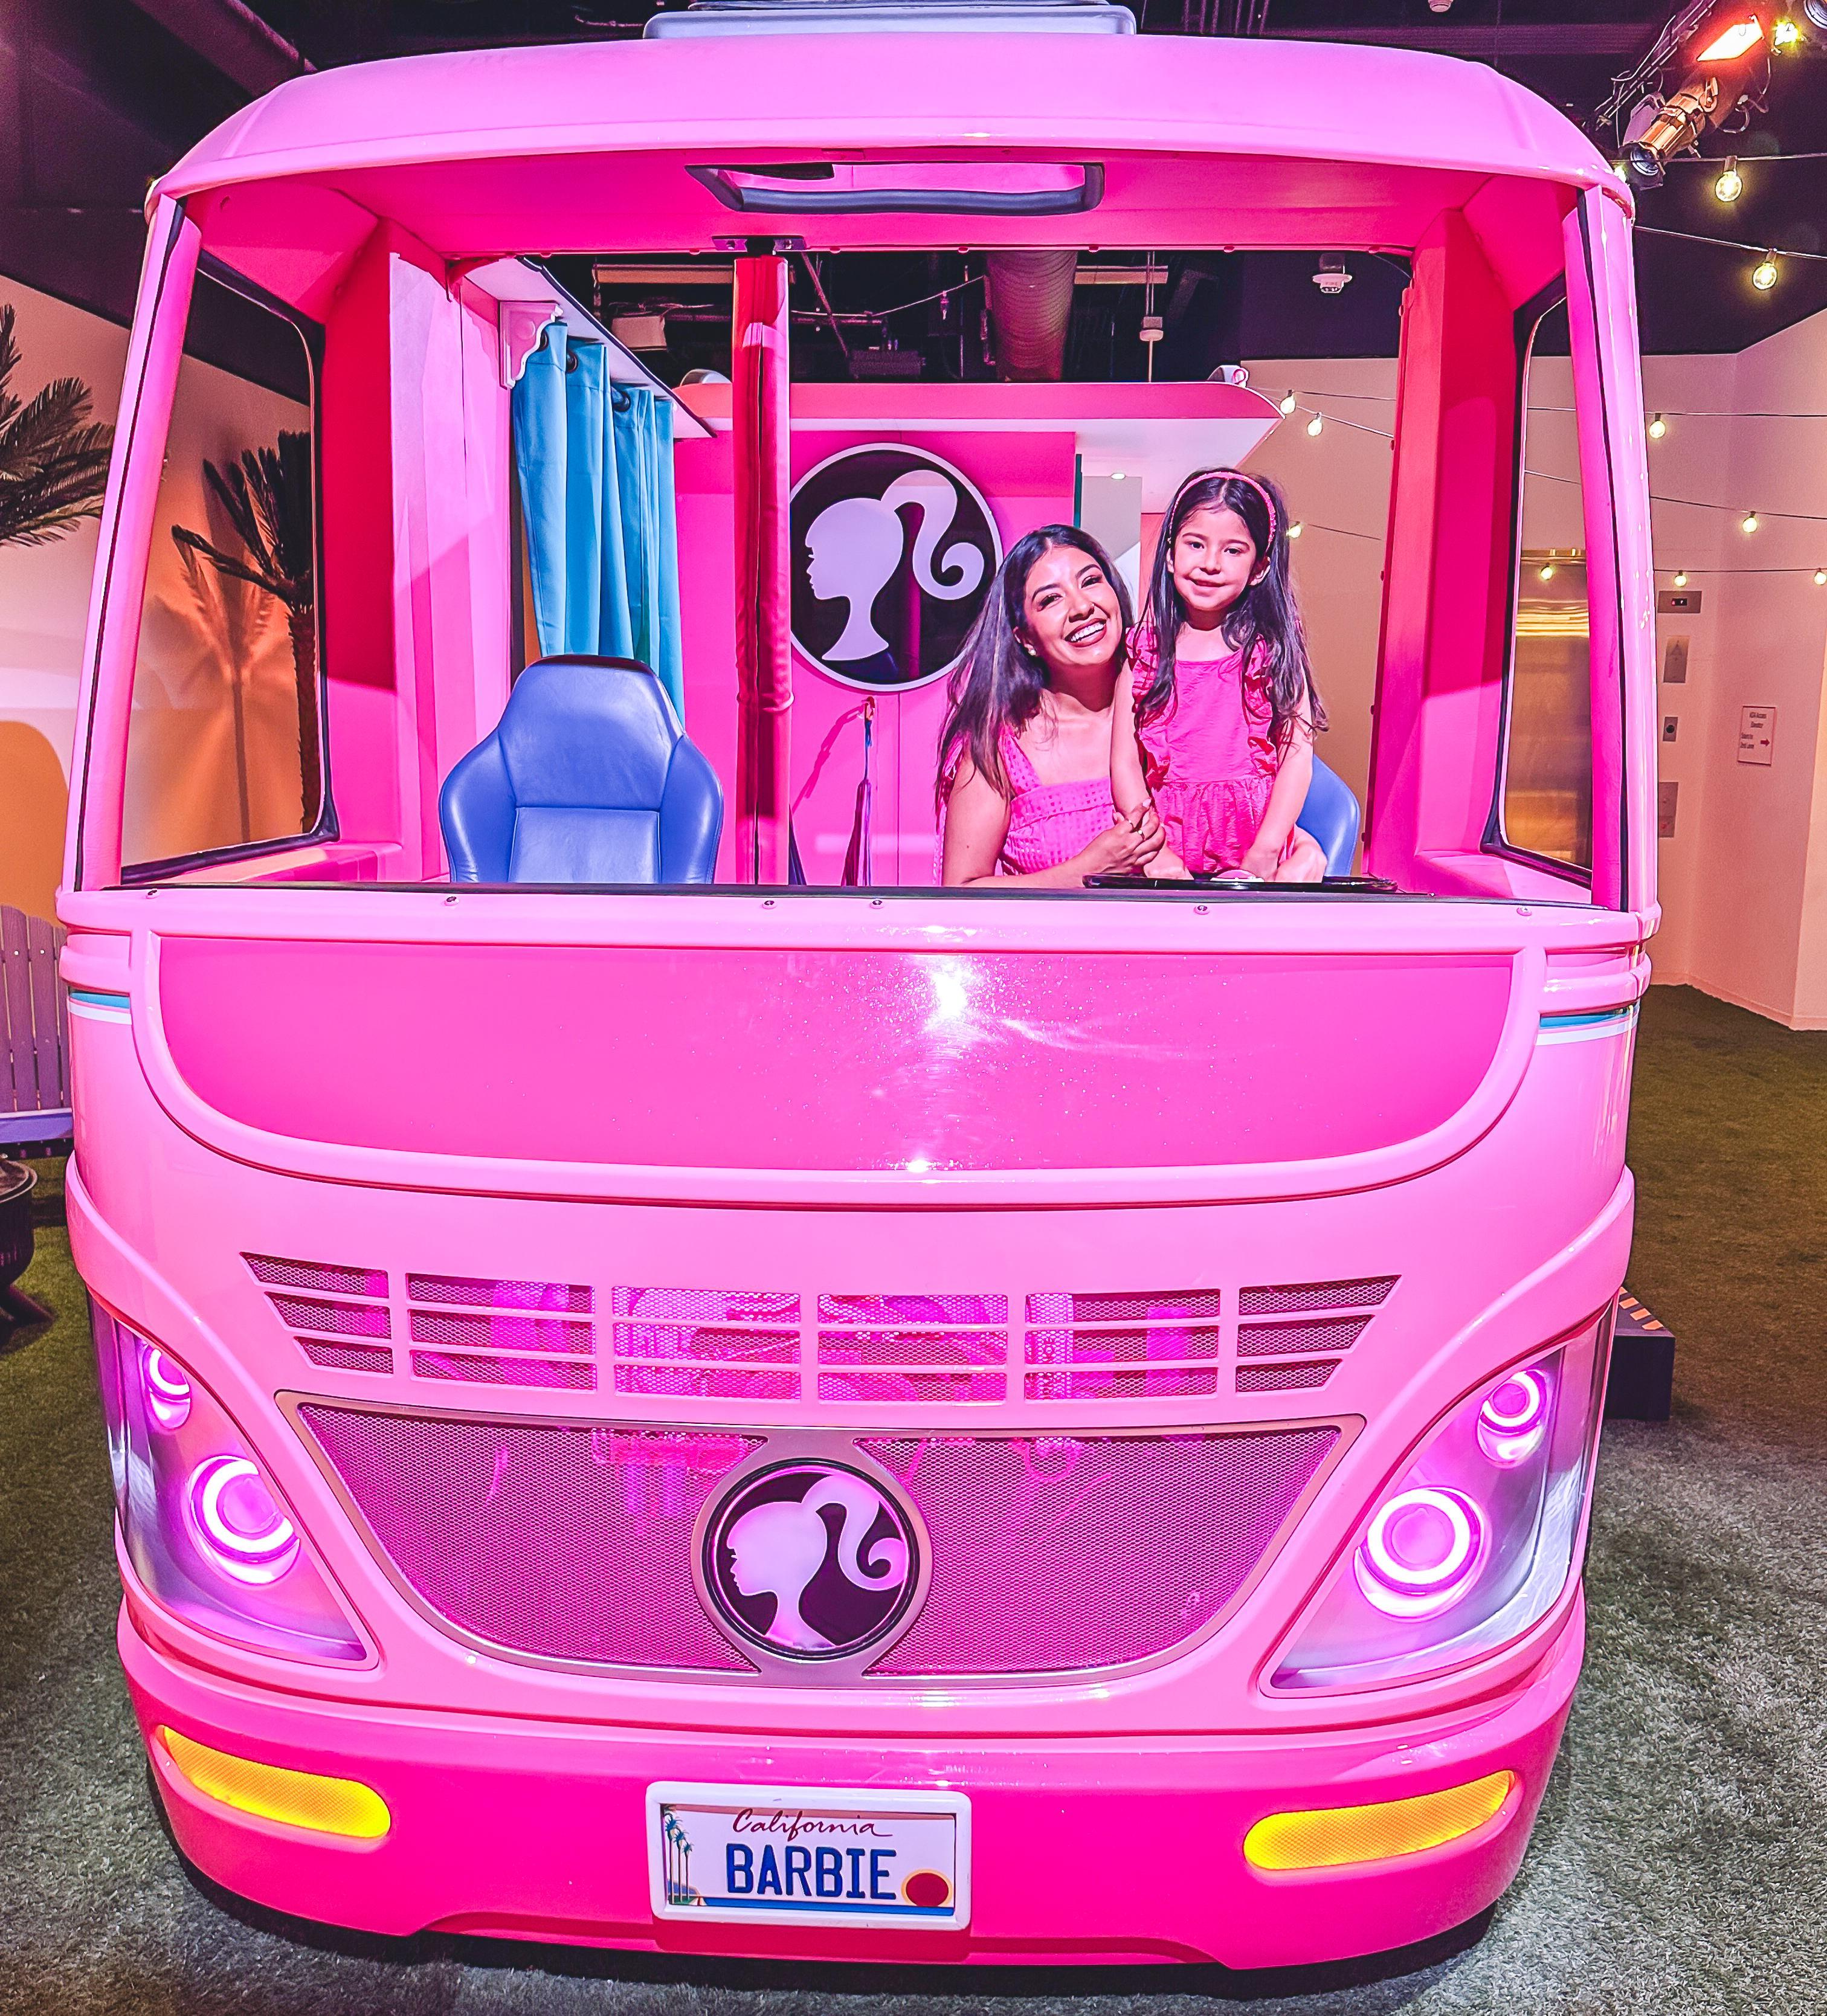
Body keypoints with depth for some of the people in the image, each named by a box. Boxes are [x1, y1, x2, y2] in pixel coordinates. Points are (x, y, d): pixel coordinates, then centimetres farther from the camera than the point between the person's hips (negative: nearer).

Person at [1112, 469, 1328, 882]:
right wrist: (1154, 849, -12)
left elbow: (1298, 754, -2)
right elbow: (1125, 762, 1)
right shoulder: (1143, 650, 8)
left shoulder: (1274, 646, 5)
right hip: (1172, 836, 1)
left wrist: (1263, 854, -13)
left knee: (1308, 860, -26)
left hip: (1259, 832, -1)